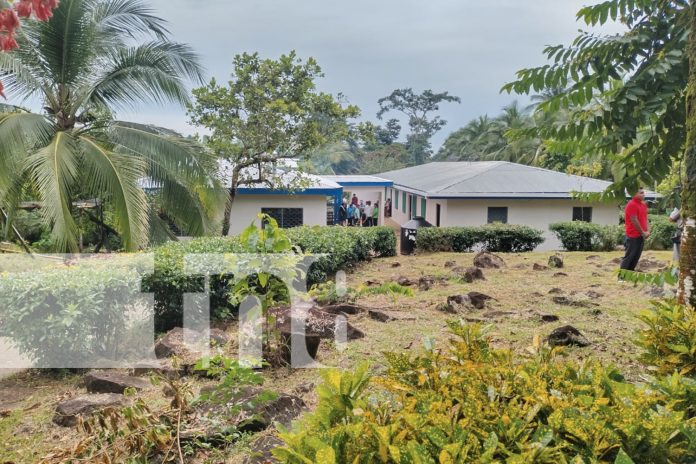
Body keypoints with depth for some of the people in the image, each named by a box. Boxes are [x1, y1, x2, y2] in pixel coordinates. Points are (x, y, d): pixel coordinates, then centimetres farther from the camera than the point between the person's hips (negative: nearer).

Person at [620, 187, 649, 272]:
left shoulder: (644, 204, 13)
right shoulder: (631, 205, -15)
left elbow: (645, 218, 16)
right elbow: (634, 221, -17)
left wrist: (647, 231, 2)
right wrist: (643, 232, -11)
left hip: (641, 235, 8)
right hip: (633, 235, -8)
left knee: (636, 256, 11)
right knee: (629, 256, -5)